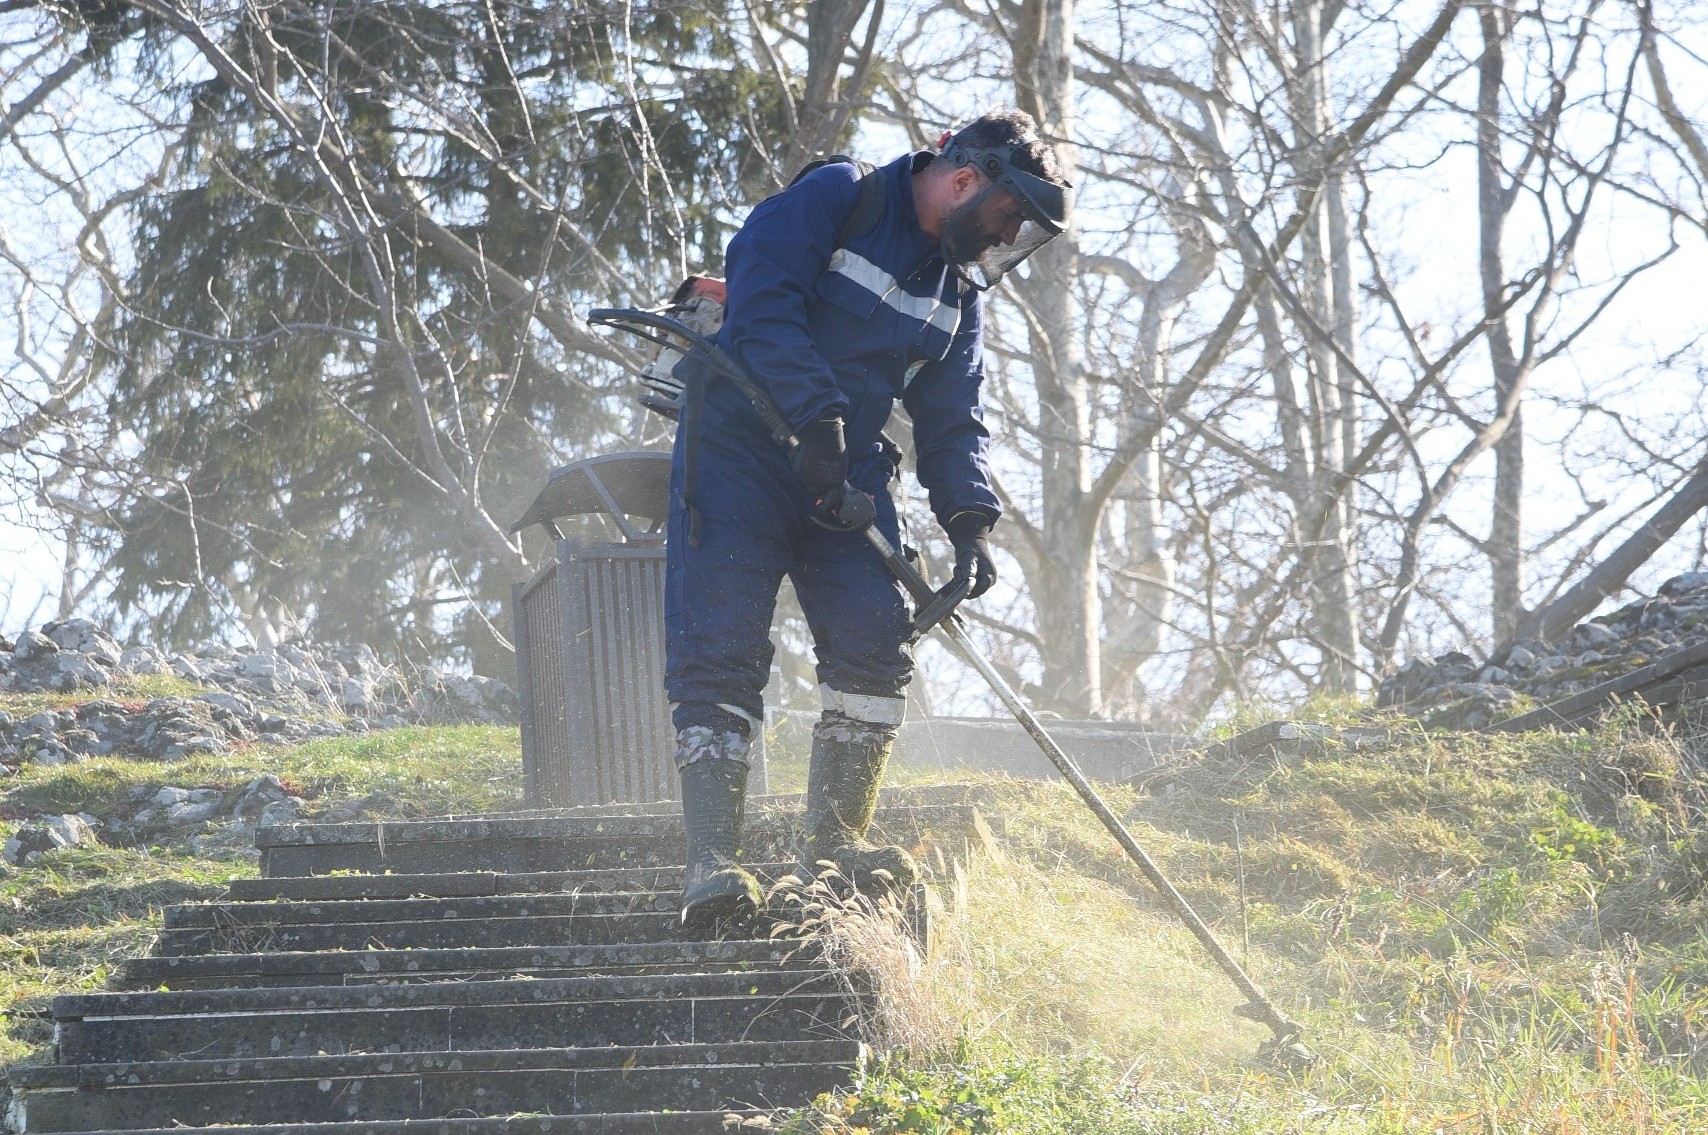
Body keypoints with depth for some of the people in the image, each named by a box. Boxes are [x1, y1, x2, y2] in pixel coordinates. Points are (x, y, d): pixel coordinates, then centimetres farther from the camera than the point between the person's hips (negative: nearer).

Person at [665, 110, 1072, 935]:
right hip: (745, 445, -6)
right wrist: (818, 414, -27)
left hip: (846, 476, 7)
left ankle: (835, 842, -2)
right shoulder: (834, 199, -9)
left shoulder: (957, 287, 12)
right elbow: (761, 297, -20)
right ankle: (712, 862, -19)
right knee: (720, 650, -14)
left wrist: (968, 520, -6)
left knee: (875, 640, -11)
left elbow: (951, 419, 11)